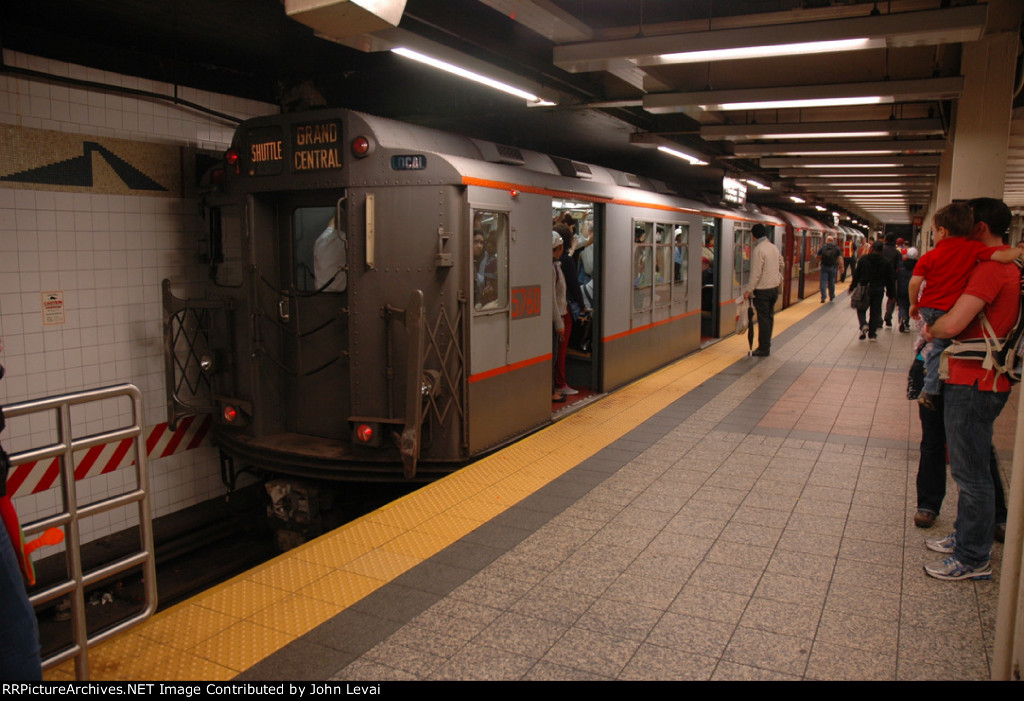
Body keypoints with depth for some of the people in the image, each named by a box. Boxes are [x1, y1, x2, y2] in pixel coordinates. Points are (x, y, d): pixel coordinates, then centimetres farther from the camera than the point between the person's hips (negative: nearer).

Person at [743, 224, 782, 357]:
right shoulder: (774, 247, 7)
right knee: (769, 317, 15)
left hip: (762, 289, -8)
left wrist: (749, 290, -16)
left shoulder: (758, 250, -18)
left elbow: (756, 273, -21)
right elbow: (781, 264, 22)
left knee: (763, 319, -3)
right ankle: (767, 345, 24)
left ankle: (764, 349, 1)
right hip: (774, 287, 8)